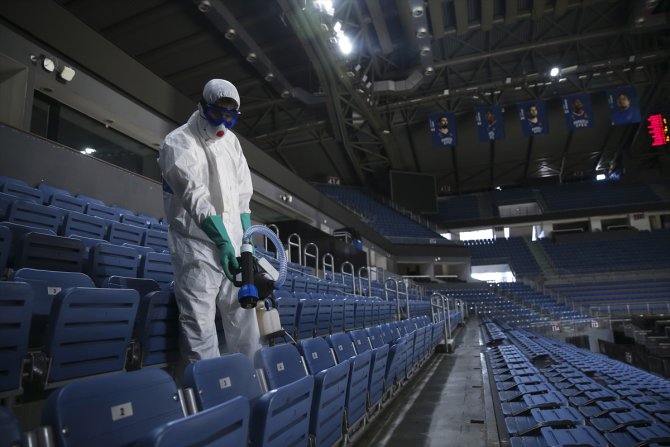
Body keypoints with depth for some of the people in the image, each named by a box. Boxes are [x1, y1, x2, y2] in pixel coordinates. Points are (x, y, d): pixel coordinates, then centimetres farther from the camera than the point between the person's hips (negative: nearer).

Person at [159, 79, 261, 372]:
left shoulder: (230, 140, 15)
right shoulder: (179, 142, -3)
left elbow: (243, 193, 12)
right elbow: (195, 198, -13)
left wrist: (246, 237, 2)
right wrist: (223, 241, -18)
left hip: (231, 242, 6)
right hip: (197, 244, -6)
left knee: (242, 311, 8)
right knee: (199, 321, -5)